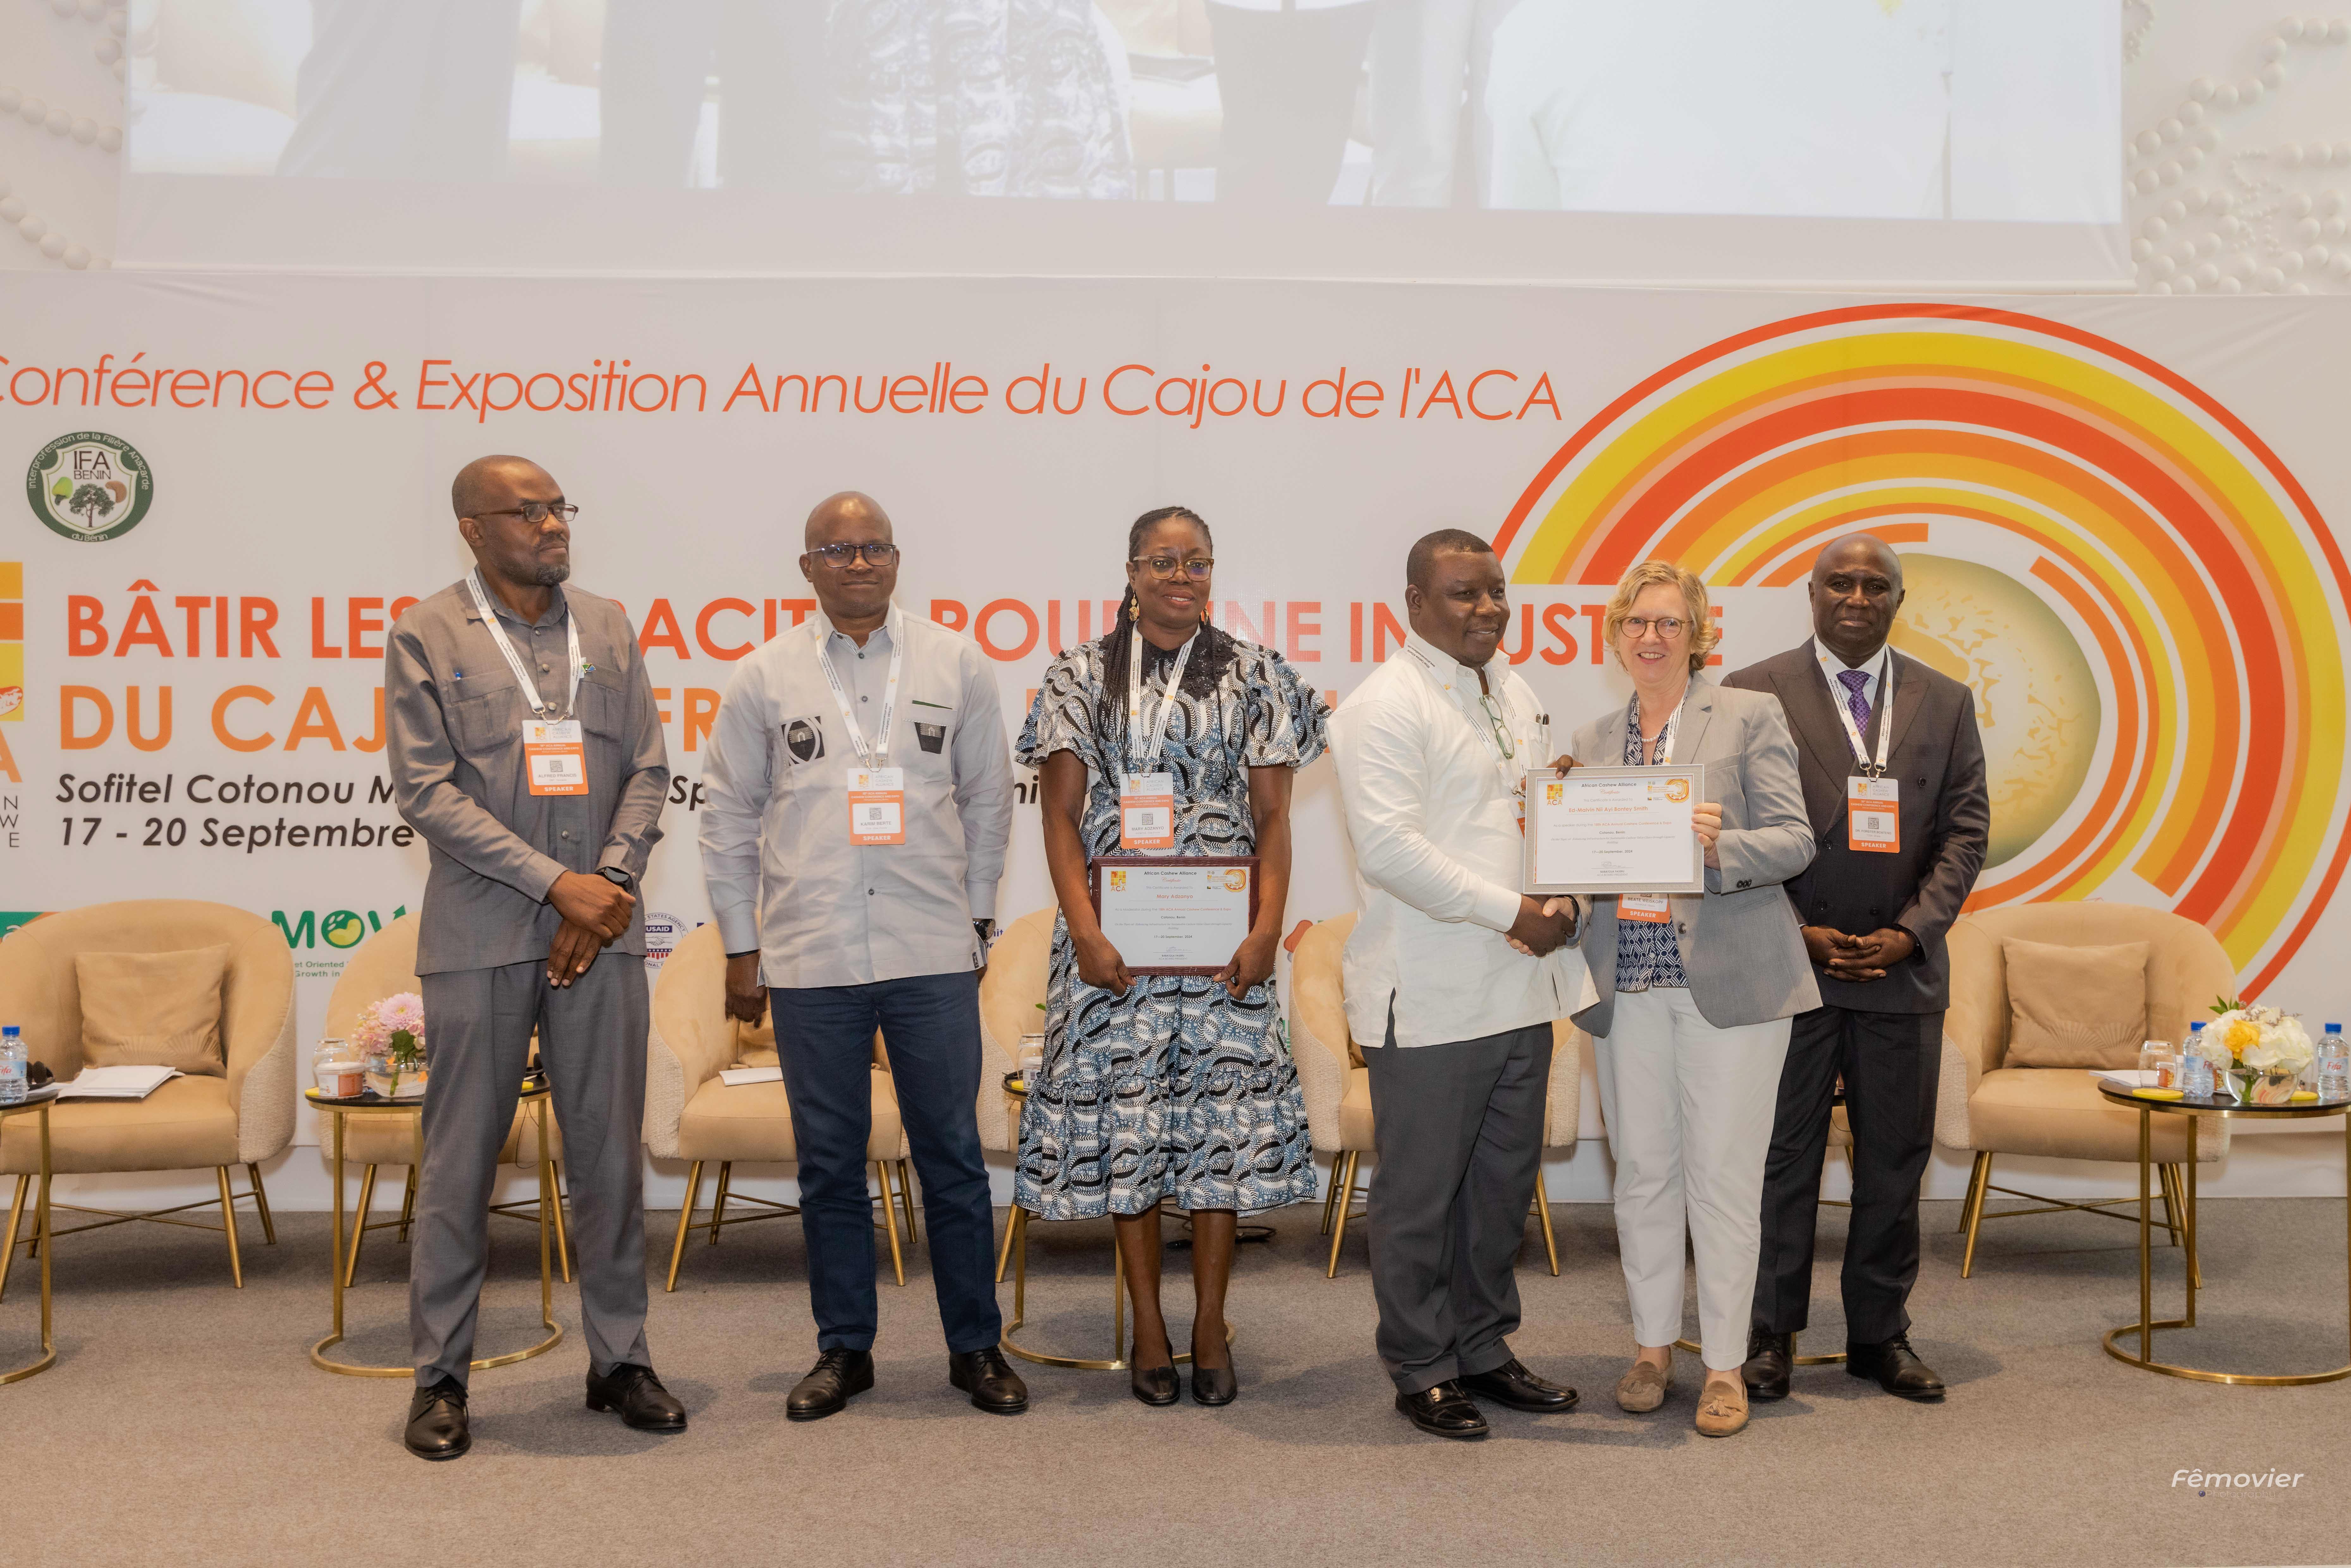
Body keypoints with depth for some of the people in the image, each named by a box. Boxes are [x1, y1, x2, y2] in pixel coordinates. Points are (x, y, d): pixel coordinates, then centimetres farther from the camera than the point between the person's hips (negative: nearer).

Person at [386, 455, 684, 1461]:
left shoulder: (608, 627, 12)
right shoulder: (423, 636, 1)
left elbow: (647, 771, 9)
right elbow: (427, 791, -7)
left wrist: (610, 887, -6)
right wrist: (556, 883, -13)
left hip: (602, 929, 3)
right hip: (478, 937, -3)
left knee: (610, 1151, 7)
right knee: (460, 1159, 4)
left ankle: (618, 1360, 20)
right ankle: (441, 1377, 17)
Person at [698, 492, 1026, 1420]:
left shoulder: (956, 665, 5)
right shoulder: (765, 677, 4)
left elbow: (987, 802, 11)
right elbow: (728, 819, 8)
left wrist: (977, 917, 8)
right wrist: (740, 950, 5)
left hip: (934, 957, 0)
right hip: (809, 960, 0)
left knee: (953, 1155, 5)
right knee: (830, 1163, 9)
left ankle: (975, 1345, 18)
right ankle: (844, 1349, 23)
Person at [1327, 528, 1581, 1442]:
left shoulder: (1517, 696, 16)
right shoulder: (1385, 707, -11)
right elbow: (1390, 847, -20)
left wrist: (1564, 901, 4)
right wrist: (1512, 911, -19)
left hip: (1519, 988, 8)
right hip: (1429, 1000, -8)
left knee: (1503, 1183, 16)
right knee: (1422, 1193, 3)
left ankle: (1483, 1351, 30)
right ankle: (1421, 1371, 17)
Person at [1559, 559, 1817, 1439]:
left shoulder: (1750, 716, 2)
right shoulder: (1594, 740, 14)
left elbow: (1794, 840, -4)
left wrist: (1719, 844, -22)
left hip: (1728, 979, -4)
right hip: (1626, 985, 4)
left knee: (1724, 1173, -1)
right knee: (1642, 1170, 9)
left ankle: (1724, 1365, 12)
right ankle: (1653, 1347, 24)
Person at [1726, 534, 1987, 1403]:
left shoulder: (1945, 701, 10)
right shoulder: (1754, 694, 0)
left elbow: (1966, 831, 5)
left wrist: (1910, 933, -8)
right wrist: (1797, 933, -10)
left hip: (1903, 971, 3)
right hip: (1788, 968, -3)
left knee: (1895, 1164, 9)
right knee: (1782, 1159, 3)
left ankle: (1880, 1334, 22)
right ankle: (1770, 1334, 15)